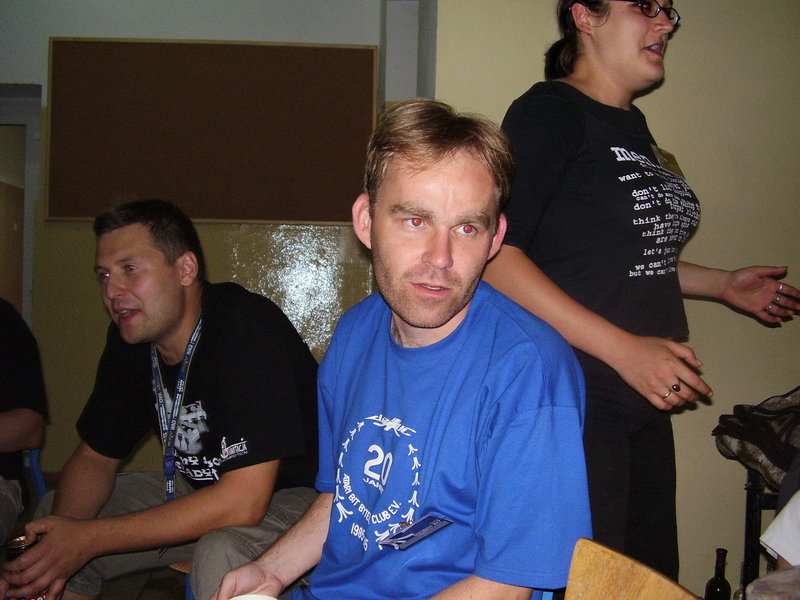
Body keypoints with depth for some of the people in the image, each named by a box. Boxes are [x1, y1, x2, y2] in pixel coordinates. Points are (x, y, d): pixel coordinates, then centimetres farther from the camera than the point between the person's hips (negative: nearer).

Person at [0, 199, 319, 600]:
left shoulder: (249, 330, -29)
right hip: (201, 489, 7)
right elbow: (96, 456, 5)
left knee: (220, 556, -36)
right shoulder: (130, 338, -3)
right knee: (54, 523, 3)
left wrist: (90, 539, -28)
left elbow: (244, 501, -32)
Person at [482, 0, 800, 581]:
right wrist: (622, 348, -25)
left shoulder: (633, 124, 15)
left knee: (655, 575, 16)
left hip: (643, 400, 9)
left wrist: (723, 284, 19)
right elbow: (494, 253, -22)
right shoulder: (550, 109, -10)